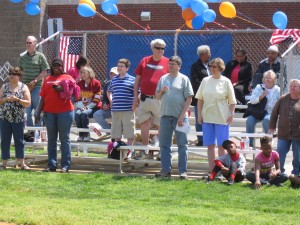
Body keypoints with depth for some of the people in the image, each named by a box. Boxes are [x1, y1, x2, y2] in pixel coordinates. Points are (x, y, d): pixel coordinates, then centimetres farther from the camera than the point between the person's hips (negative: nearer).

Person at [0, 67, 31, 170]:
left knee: (19, 141, 2)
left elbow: (28, 103, -5)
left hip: (18, 119, -2)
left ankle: (21, 162, 6)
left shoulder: (24, 87, 1)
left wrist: (17, 99, -17)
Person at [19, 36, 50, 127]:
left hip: (37, 87, -4)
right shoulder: (23, 57, 11)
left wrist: (35, 81, -14)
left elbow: (45, 72, -6)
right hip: (25, 87, 4)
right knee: (27, 112, 7)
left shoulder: (40, 56, -2)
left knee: (37, 112, 1)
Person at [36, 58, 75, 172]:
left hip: (65, 111, -4)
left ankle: (65, 165, -3)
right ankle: (51, 165, 9)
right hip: (49, 112, 4)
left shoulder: (68, 78, 6)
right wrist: (39, 112, 9)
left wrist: (61, 89, -20)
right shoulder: (47, 79, 15)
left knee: (64, 139, -2)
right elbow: (43, 97, 14)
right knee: (51, 139, 6)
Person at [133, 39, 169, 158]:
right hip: (144, 99, 3)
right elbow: (137, 80, 11)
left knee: (160, 126, 3)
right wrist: (135, 97, 6)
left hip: (160, 100, -3)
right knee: (144, 124, 6)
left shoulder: (167, 63, 0)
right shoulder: (145, 61, 8)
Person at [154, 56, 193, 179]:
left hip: (179, 116, -4)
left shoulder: (184, 79, 1)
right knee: (164, 144, 6)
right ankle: (165, 170, 12)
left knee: (182, 144, -1)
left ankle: (183, 171, 2)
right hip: (165, 115, 4)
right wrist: (161, 91, -6)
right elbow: (157, 97, 17)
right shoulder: (163, 79, 13)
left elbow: (189, 99, -4)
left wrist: (182, 116, -11)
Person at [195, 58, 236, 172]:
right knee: (210, 145, 5)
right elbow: (200, 99, 11)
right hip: (207, 117, 3)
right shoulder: (206, 81, 7)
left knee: (221, 145, -1)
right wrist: (199, 114, 5)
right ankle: (212, 170, 10)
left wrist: (231, 114, -8)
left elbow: (232, 101, 1)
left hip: (222, 118, -3)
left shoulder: (226, 82, -1)